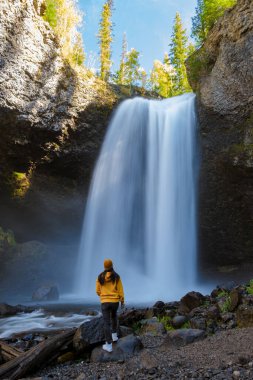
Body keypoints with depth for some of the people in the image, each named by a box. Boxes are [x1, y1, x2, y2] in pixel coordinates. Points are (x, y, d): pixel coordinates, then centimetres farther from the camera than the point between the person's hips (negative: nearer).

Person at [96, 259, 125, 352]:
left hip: (104, 302, -1)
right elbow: (120, 290, -4)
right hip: (115, 301, 1)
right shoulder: (116, 277, -7)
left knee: (107, 323, 2)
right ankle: (114, 335, 35)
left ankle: (109, 345, 2)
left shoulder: (100, 277, -4)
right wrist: (122, 301, 8)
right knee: (114, 316, 30)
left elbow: (98, 291, 4)